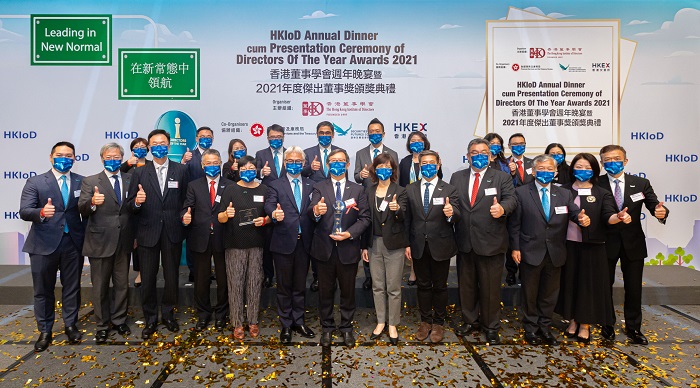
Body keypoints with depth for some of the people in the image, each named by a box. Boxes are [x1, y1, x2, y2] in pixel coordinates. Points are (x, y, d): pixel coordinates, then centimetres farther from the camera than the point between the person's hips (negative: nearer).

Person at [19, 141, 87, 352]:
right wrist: (41, 213, -31)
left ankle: (71, 325, 26)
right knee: (43, 289, 9)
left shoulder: (82, 182, 4)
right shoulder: (35, 182, -1)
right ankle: (45, 331, 22)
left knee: (72, 287, 10)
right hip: (44, 244, -1)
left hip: (73, 242, 1)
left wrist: (84, 234, -3)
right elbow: (24, 211, -10)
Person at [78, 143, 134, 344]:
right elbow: (82, 209, -12)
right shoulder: (90, 181, -2)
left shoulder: (130, 180, 6)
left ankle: (119, 320, 30)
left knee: (122, 284, 14)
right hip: (100, 242, -3)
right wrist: (92, 202, -34)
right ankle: (102, 325, 23)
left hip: (124, 242, 3)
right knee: (100, 286, 8)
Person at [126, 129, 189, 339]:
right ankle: (150, 319, 25)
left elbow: (186, 199, 5)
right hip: (148, 233, 0)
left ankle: (168, 314, 31)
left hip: (172, 233, 0)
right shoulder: (139, 172, 3)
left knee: (172, 277, 11)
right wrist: (137, 202, -20)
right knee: (148, 279, 8)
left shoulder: (181, 170, 3)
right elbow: (130, 205, 0)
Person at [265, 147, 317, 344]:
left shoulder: (311, 185, 8)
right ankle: (286, 325, 20)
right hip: (284, 242, -2)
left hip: (304, 243, 2)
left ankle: (299, 322, 27)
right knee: (284, 286, 8)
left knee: (300, 285, 14)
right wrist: (274, 213, -37)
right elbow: (269, 205, -15)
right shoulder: (276, 185, 1)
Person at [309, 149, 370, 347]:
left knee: (348, 291, 11)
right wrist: (316, 211, -39)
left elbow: (365, 218, -1)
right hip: (325, 248, 0)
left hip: (348, 248, 1)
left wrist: (349, 234, -15)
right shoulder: (319, 188, 1)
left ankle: (346, 327, 28)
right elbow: (311, 212, -15)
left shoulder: (358, 190, 5)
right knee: (325, 291, 11)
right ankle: (327, 327, 27)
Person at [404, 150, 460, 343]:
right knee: (423, 285, 13)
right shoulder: (410, 189, 3)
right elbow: (407, 218, 3)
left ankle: (438, 323, 26)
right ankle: (425, 321, 29)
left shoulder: (449, 189, -4)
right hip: (418, 246, 2)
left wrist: (451, 213, -34)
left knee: (440, 286, 10)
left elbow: (457, 217, -11)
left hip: (440, 246, -2)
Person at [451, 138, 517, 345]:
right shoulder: (457, 177, 10)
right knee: (466, 285, 15)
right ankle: (469, 320, 34)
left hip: (491, 242, -3)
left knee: (490, 287, 6)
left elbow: (511, 198, -11)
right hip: (464, 242, 3)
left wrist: (502, 208, -33)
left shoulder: (502, 177, 2)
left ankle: (491, 327, 24)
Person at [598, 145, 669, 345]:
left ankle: (633, 327, 28)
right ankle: (608, 324, 31)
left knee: (634, 287, 11)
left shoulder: (641, 183, -1)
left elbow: (654, 205, -7)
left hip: (633, 244, 2)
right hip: (606, 243, -1)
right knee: (605, 285, 13)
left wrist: (661, 212, -29)